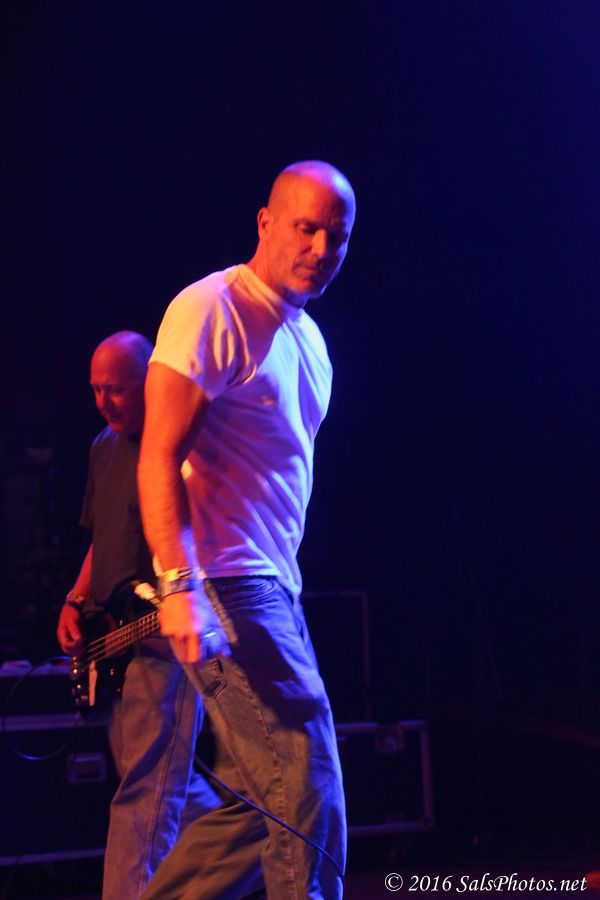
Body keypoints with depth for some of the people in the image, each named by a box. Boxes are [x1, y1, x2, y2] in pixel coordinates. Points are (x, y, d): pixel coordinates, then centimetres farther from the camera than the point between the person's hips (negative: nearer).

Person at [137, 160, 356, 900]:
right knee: (308, 804, -8)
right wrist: (179, 585, -26)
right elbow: (159, 457, -17)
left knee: (272, 803, 13)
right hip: (225, 590, -9)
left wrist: (287, 585, 19)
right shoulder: (211, 310, -9)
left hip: (271, 589, 9)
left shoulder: (307, 336, 18)